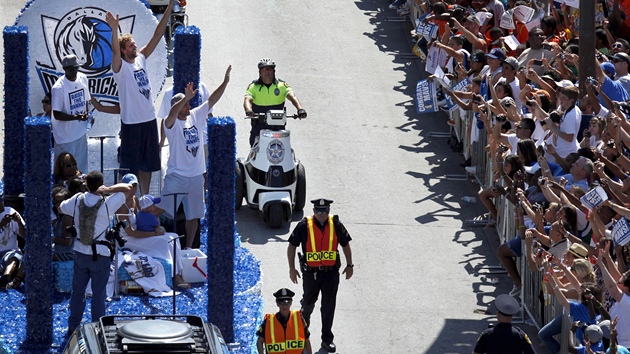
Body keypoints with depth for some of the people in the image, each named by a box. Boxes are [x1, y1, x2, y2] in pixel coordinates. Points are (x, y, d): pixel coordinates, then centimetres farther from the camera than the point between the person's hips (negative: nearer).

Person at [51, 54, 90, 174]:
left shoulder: (83, 78, 1)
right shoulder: (58, 88, -21)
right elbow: (57, 115, -20)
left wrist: (86, 114, -2)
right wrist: (76, 117, -31)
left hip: (81, 132, 6)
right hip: (65, 136, -6)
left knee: (81, 167, 14)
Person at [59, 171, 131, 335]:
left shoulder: (77, 200, -6)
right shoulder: (107, 204, -17)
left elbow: (60, 208, 15)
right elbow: (127, 188, -9)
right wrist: (108, 190, -18)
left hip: (80, 252, 4)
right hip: (100, 255, -4)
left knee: (77, 291, 15)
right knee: (98, 294, 3)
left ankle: (73, 326, 24)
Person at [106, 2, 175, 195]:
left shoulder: (141, 59, 7)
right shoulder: (121, 67, -11)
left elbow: (157, 36, 4)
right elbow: (115, 51, -31)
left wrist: (169, 8, -2)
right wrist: (114, 29, -48)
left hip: (149, 120, 7)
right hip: (131, 123, -7)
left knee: (147, 164, 16)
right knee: (130, 166, 0)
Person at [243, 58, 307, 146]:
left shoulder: (282, 85, 5)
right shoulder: (253, 86, 3)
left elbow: (292, 97, -9)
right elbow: (247, 100, -12)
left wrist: (300, 109, -29)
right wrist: (248, 110, -36)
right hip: (259, 124, -1)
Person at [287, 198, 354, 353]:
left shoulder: (336, 225, -3)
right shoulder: (304, 225, -9)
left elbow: (345, 244, 10)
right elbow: (292, 246, -1)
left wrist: (349, 265, 10)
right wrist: (292, 268, -3)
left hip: (331, 272, 1)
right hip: (311, 272, -1)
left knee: (329, 306, 4)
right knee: (308, 303, 14)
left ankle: (327, 339, 14)